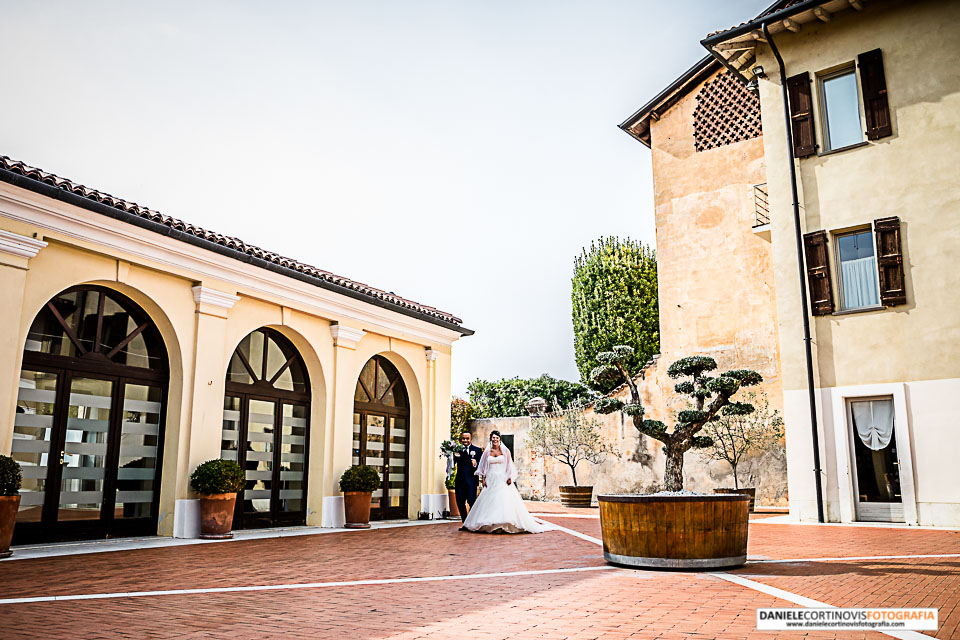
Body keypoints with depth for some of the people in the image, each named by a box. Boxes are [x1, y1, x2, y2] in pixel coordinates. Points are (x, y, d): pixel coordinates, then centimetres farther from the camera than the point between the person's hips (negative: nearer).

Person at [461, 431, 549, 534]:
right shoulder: (487, 452, 7)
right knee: (488, 501, 1)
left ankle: (507, 524, -13)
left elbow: (509, 466, 2)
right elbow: (484, 467, 10)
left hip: (502, 480, -2)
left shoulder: (505, 451, 3)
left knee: (506, 501, -12)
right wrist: (483, 479, 2)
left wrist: (509, 478, -8)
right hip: (490, 480, 2)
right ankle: (489, 524, 9)